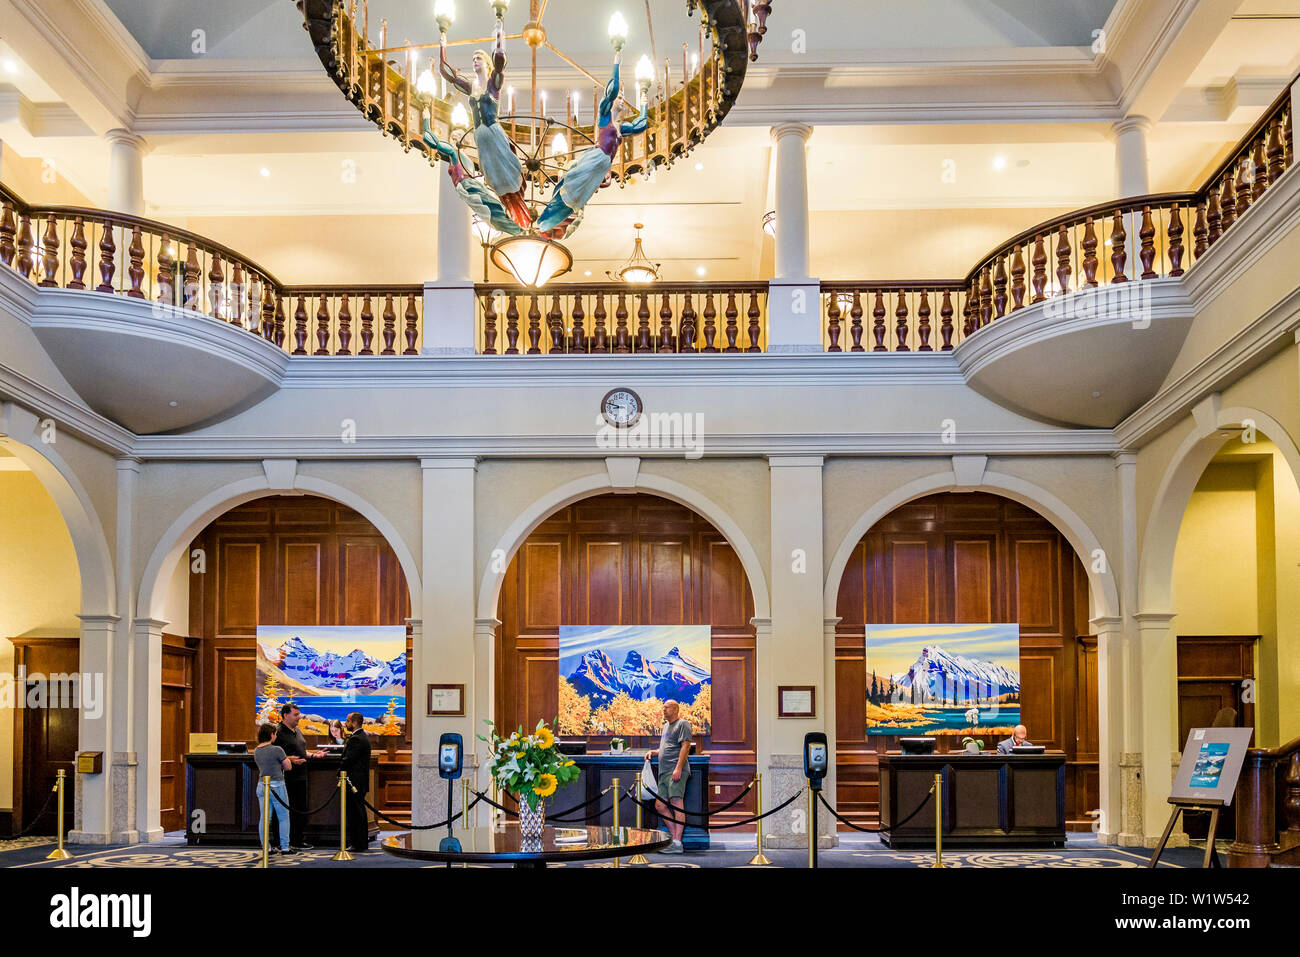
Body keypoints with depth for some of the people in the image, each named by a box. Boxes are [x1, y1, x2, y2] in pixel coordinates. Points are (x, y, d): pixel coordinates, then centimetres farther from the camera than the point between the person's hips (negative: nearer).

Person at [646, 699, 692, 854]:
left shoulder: (682, 724, -3)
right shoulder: (666, 726, 25)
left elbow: (685, 747, -12)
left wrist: (678, 768, -21)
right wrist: (654, 752, 14)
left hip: (676, 771, -10)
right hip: (664, 772, 10)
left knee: (677, 803, -13)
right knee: (660, 805, 7)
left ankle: (677, 843, -16)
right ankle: (674, 834, 15)